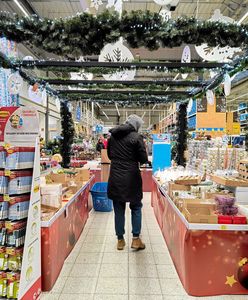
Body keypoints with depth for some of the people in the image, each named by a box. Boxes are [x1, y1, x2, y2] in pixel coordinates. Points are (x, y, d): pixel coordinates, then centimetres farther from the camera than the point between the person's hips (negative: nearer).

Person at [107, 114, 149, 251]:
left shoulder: (112, 136, 5)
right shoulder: (136, 137, -10)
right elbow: (144, 159, -10)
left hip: (115, 177, 4)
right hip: (131, 177, -4)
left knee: (119, 209, 12)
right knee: (136, 207, 13)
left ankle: (120, 240, 21)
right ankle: (136, 239, 15)